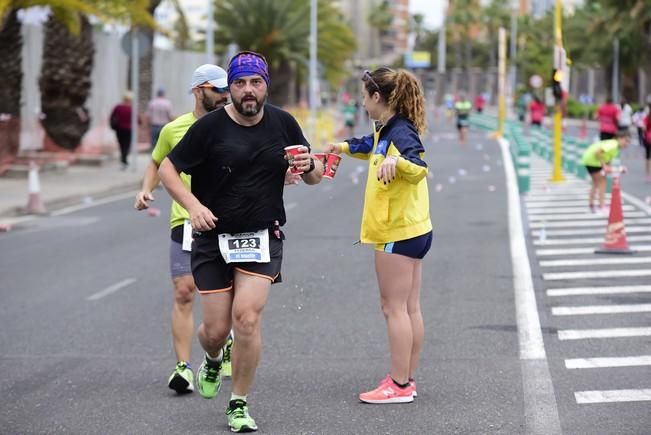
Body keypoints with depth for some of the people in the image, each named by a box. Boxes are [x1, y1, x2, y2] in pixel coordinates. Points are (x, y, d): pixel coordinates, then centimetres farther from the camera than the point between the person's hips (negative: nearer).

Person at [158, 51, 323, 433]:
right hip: (213, 239, -1)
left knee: (247, 318, -15)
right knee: (216, 329, 2)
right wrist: (193, 205, -19)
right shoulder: (210, 126, -8)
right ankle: (213, 361, 41)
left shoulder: (283, 123, 2)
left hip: (262, 238, 1)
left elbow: (315, 176, 11)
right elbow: (168, 169, -3)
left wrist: (309, 166, -13)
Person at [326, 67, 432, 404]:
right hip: (411, 231, 10)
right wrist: (344, 147, 48)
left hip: (398, 234, -10)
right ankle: (405, 379, 18)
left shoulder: (400, 132, -18)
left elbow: (419, 167, -35)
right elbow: (372, 147, 36)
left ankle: (399, 385, -3)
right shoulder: (386, 130, 12)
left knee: (395, 308, -6)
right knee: (409, 308, 12)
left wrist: (395, 161, -52)